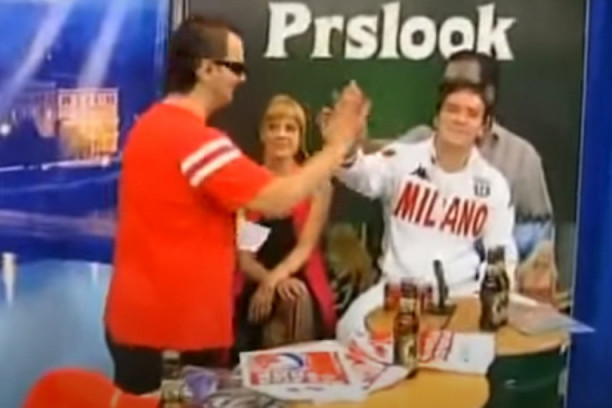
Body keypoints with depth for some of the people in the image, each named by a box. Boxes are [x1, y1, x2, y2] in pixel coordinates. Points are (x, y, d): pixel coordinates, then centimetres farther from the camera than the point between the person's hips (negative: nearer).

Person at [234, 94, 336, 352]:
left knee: (296, 300, -31)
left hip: (299, 283, 0)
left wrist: (273, 280, -21)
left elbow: (306, 247, -6)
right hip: (253, 284, 0)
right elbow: (242, 255, -1)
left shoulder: (318, 185, 2)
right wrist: (270, 280, -20)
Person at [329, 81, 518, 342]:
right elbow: (363, 176, -24)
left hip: (461, 291, 2)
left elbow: (502, 254, 10)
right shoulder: (402, 158, -3)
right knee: (352, 329, -26)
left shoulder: (493, 184, 6)